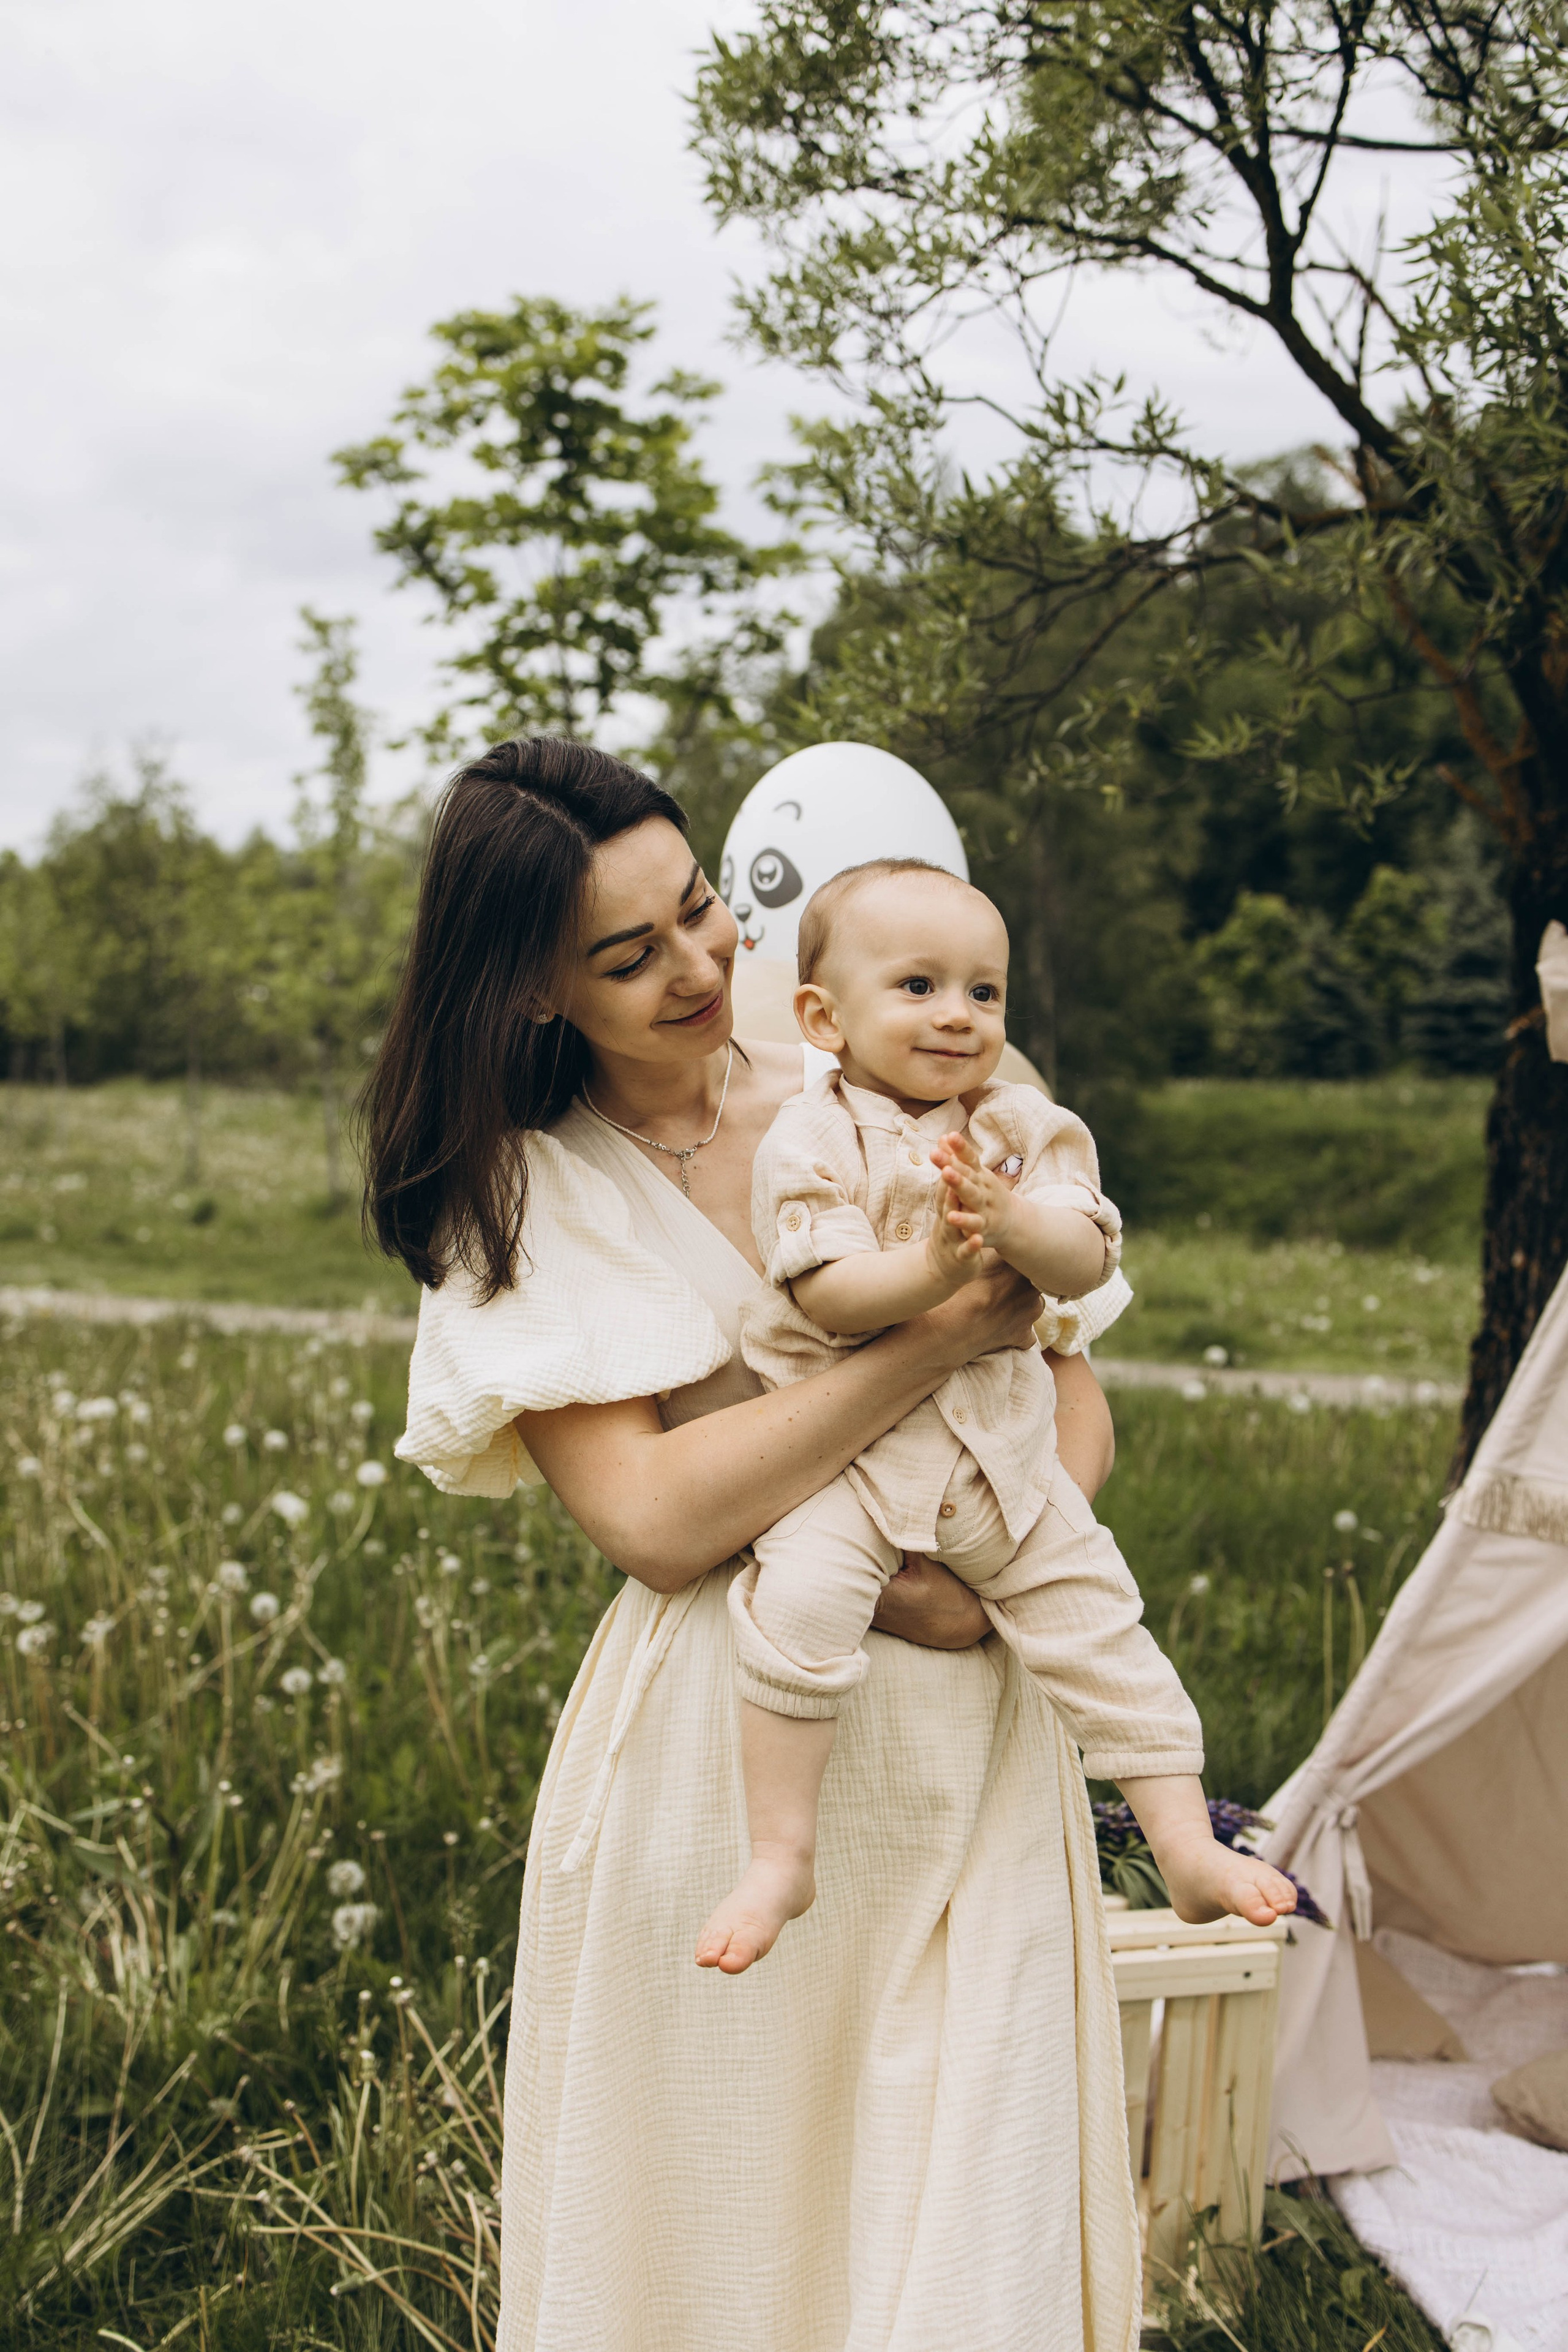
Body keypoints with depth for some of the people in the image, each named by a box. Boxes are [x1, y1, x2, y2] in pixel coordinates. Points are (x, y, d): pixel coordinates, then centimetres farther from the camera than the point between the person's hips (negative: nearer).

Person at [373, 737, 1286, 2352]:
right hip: (717, 1755, -2)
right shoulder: (523, 1197, -3)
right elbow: (653, 1518, -16)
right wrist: (939, 1338, -20)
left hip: (968, 1733, 2)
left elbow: (1076, 1402, 6)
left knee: (977, 2213, 8)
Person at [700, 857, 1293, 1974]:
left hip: (999, 1444, 4)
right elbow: (826, 1295, -17)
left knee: (1095, 1611, 2)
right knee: (800, 1599, -26)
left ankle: (1189, 1843, 15)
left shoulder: (1029, 1126, 5)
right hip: (843, 1443, -4)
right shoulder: (812, 1138, -7)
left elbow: (1087, 1260, -8)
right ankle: (781, 1858, -12)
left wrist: (1011, 1219, -28)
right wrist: (932, 1268, -33)